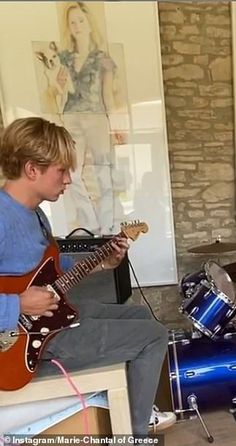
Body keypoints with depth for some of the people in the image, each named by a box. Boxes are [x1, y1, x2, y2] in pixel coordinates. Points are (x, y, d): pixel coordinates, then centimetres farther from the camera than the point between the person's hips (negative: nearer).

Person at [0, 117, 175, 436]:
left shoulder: (34, 212, 7)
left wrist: (102, 264, 6)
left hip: (53, 311, 10)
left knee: (140, 315, 19)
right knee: (154, 336, -6)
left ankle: (138, 411, 35)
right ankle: (133, 432, 17)